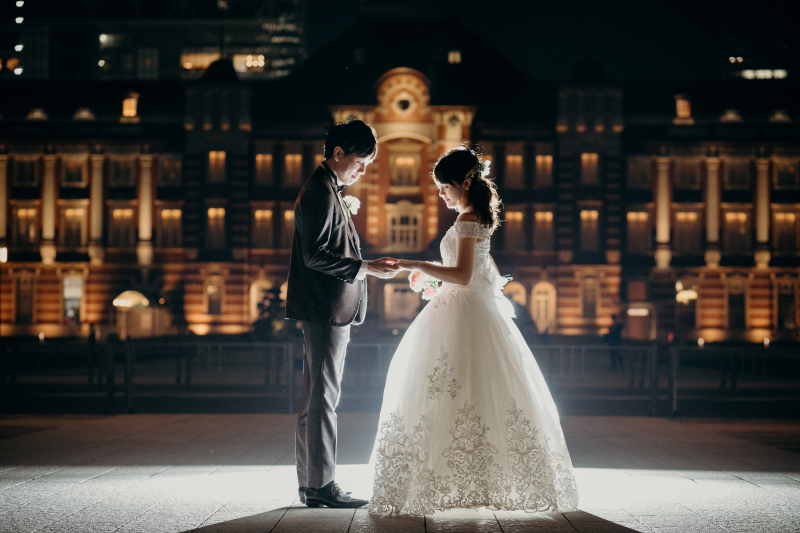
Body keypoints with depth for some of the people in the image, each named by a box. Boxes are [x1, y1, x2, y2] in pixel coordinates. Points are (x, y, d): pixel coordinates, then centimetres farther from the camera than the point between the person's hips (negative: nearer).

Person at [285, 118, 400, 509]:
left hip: (328, 311, 11)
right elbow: (315, 255, -21)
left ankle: (311, 484, 16)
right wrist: (365, 268, -20)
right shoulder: (321, 191, -14)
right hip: (326, 309, -11)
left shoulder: (328, 190, 19)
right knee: (323, 396, -7)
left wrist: (365, 268, 20)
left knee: (317, 396, 11)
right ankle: (321, 486, -4)